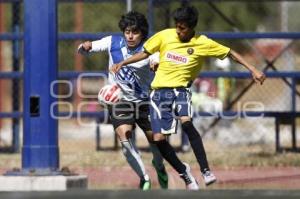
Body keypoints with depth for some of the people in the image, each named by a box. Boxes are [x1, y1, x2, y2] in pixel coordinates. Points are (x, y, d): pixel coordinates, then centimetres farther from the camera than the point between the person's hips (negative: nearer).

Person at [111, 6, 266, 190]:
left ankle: (206, 170, -28)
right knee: (159, 139, -9)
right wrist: (122, 63, 5)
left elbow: (231, 53, 1)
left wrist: (253, 70, -5)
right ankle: (184, 172, 16)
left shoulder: (203, 43, -6)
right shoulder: (165, 36, 0)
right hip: (159, 92, 3)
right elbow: (145, 53, 13)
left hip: (181, 90, -3)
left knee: (186, 122, -33)